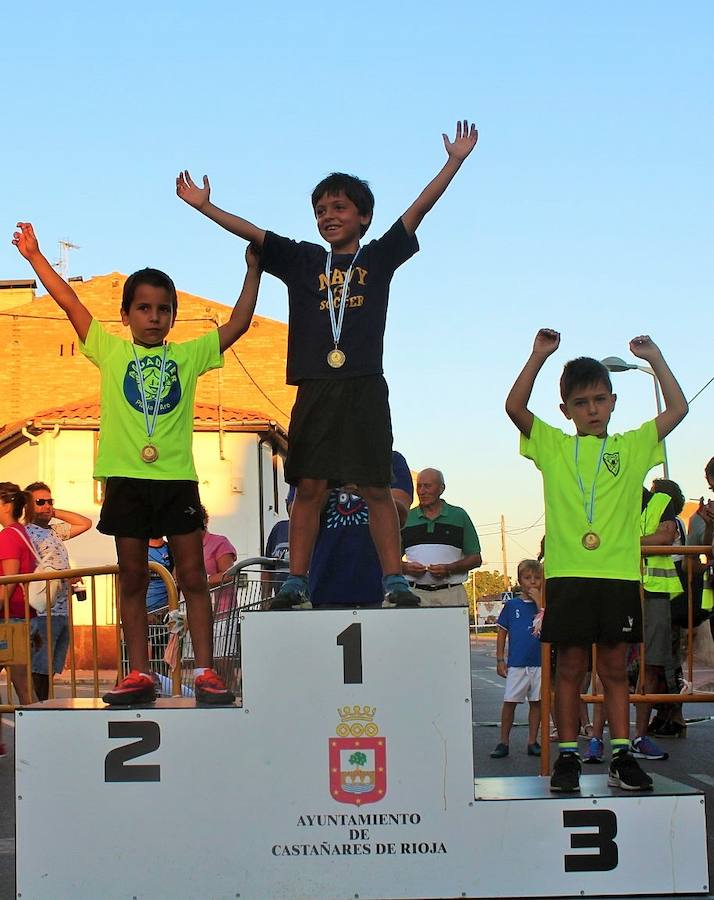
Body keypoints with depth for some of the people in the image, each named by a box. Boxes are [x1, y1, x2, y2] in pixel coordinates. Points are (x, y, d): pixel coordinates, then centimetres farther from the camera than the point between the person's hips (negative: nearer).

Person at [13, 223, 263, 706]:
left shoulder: (188, 355, 8)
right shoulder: (110, 351, 7)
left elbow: (238, 324, 8)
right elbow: (71, 304, 6)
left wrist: (253, 270, 4)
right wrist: (35, 257, 5)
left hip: (177, 479, 0)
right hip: (126, 478, 0)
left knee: (193, 575, 0)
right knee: (132, 578, 6)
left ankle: (206, 672, 3)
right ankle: (139, 675, 11)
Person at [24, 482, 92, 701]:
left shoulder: (55, 531, 20)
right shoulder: (26, 534, -5)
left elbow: (85, 523, 27)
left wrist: (56, 513, 17)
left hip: (63, 611, 8)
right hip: (43, 612, -8)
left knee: (50, 670, 9)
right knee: (38, 669, -9)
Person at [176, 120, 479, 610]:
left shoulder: (379, 258, 9)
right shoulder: (302, 260, 13)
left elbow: (419, 209, 5)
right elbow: (253, 232, 10)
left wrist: (455, 161, 1)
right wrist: (205, 206, 4)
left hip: (365, 389, -1)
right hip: (315, 389, 1)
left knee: (377, 488, 0)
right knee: (310, 487, 1)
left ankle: (395, 580, 3)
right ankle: (297, 582, 4)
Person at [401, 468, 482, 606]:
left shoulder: (459, 516, 10)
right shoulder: (406, 518, 14)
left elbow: (476, 558, 9)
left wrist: (448, 569, -8)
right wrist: (406, 567, -7)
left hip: (451, 594, -1)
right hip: (415, 593, 1)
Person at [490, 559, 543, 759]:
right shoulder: (511, 604, 4)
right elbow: (502, 633, 7)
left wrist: (538, 601, -13)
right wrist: (500, 660, 3)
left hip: (539, 663, 1)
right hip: (516, 664, -1)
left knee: (536, 702, 7)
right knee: (510, 701, -1)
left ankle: (532, 742, 16)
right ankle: (503, 742, 7)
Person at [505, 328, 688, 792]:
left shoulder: (633, 447, 12)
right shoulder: (553, 446, 9)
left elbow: (677, 409, 7)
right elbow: (515, 407, -1)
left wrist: (654, 357, 7)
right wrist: (540, 355, -4)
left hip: (620, 573, 1)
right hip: (568, 574, -1)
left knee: (615, 666, 6)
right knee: (571, 666, 3)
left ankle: (622, 756, 9)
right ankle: (568, 756, 8)